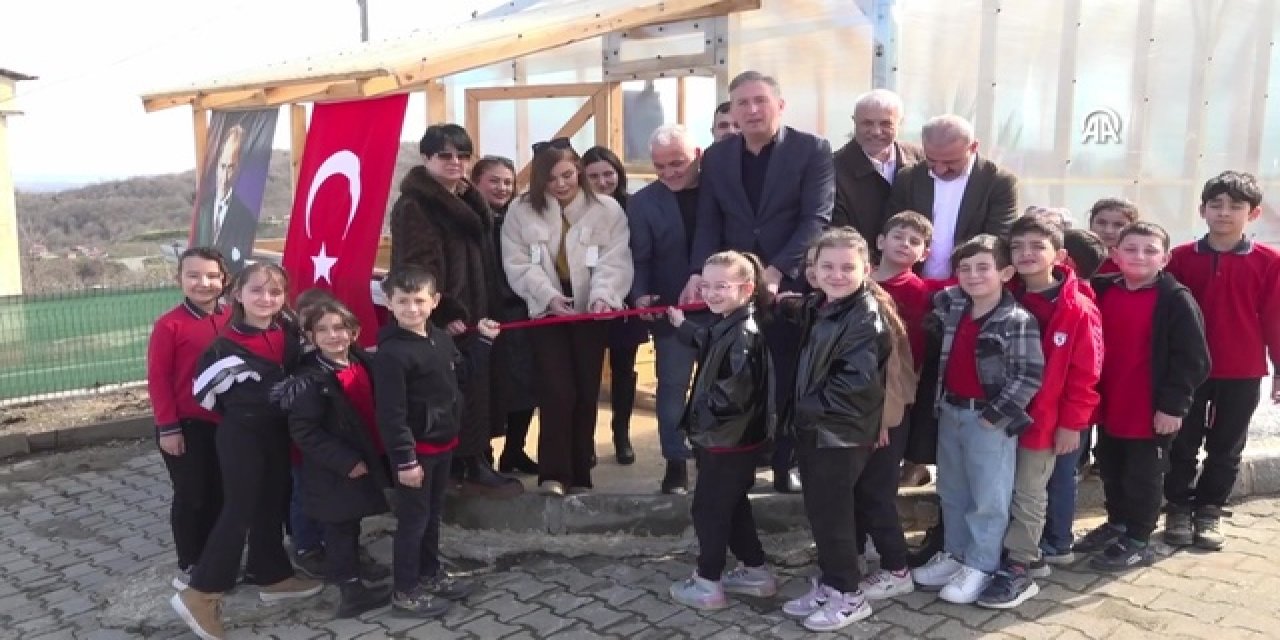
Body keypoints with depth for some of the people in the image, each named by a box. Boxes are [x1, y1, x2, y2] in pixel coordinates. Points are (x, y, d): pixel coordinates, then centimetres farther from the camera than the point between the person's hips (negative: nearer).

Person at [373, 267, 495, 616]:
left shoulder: (441, 339, 3)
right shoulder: (391, 353, -22)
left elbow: (462, 377, 17)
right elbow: (391, 414, -24)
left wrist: (483, 342, 11)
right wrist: (404, 460, -24)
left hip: (443, 443, 8)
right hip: (416, 449, -8)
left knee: (433, 514, 22)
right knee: (412, 519, 4)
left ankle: (430, 574, 39)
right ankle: (405, 592, 19)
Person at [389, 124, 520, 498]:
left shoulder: (468, 201, 16)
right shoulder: (414, 205, -11)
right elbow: (417, 267, -18)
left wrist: (488, 309, 10)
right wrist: (444, 314, -20)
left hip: (472, 313, 9)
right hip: (441, 320, -9)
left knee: (474, 390, 11)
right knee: (454, 393, -4)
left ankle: (472, 461, 20)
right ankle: (471, 467, 4)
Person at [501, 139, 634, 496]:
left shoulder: (607, 209, -2)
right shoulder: (521, 211, 1)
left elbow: (615, 261, -10)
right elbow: (518, 265, -5)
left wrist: (603, 295, -28)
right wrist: (549, 295, -19)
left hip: (591, 313, 1)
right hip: (546, 313, -1)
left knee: (586, 394, 7)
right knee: (557, 392, -10)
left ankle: (580, 475, 19)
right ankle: (554, 474, 0)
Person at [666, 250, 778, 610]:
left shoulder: (744, 334, -24)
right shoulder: (727, 325, 6)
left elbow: (735, 393, -29)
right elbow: (708, 345, 29)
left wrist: (700, 411, -17)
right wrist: (683, 326, 32)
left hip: (728, 438, -10)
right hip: (726, 436, 10)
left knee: (708, 509, 3)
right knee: (733, 506, 20)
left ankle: (707, 584, 16)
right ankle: (755, 572, 32)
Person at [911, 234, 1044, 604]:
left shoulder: (1018, 321, -16)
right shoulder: (950, 304, 1)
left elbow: (1030, 375, -17)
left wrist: (996, 414, -16)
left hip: (990, 417, -7)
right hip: (950, 411, 7)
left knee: (988, 498, 5)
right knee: (952, 493, 18)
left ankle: (980, 566, 16)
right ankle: (954, 554, 32)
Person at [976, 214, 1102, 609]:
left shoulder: (1079, 309, -12)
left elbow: (1085, 373, -12)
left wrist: (1071, 423, -12)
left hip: (1046, 419, -5)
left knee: (1028, 495, 2)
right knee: (1005, 492, 12)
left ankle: (1019, 570, 12)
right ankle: (1026, 557, 27)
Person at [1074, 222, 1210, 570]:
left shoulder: (1176, 300, -12)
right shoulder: (1103, 291, 2)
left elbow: (1192, 358, -13)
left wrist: (1173, 404, -14)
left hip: (1152, 411, -5)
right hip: (1109, 408, 5)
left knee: (1142, 478, 8)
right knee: (1111, 473, 18)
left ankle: (1138, 541, 21)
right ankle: (1116, 525, 35)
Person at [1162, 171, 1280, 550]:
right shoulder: (1181, 257, -3)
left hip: (1242, 373, 0)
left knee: (1227, 448, 11)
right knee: (1183, 445, 9)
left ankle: (1208, 512, 25)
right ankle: (1179, 509, 23)